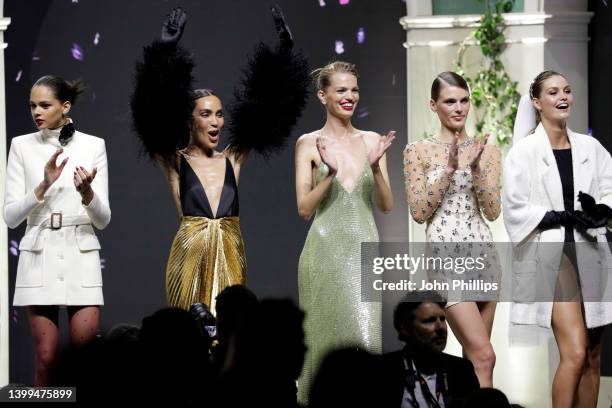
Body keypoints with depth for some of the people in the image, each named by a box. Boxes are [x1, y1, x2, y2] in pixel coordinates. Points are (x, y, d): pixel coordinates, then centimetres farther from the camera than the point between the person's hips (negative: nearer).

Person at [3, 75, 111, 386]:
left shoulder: (93, 146, 2)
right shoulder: (21, 146, 3)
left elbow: (102, 220, -1)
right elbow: (11, 216, -2)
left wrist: (86, 192, -21)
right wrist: (44, 186, -16)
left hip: (81, 256, 0)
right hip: (39, 257, 0)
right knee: (46, 358, -1)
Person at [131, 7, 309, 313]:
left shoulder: (232, 160, 10)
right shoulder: (175, 163, 1)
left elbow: (267, 111, 9)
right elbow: (155, 108, -11)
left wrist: (285, 49, 4)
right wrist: (166, 48, -19)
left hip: (231, 259, 3)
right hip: (190, 256, -3)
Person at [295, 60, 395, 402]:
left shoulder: (372, 142, 9)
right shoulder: (309, 144, 2)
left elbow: (387, 205, 7)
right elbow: (304, 209, -3)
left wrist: (376, 167, -10)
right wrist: (330, 172, -18)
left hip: (365, 248, 2)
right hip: (326, 250, -2)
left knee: (366, 338, -8)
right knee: (328, 341, -1)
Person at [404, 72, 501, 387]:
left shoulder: (487, 151, 8)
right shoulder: (418, 151, 0)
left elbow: (493, 212, 1)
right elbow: (419, 212, -6)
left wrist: (476, 168, -13)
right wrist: (449, 169, -15)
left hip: (483, 252, 5)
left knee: (473, 356, 7)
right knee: (483, 356, -14)